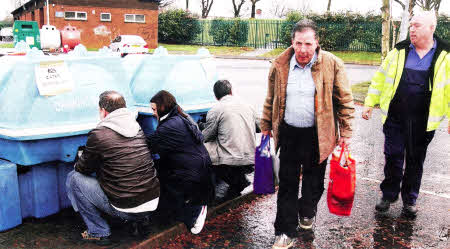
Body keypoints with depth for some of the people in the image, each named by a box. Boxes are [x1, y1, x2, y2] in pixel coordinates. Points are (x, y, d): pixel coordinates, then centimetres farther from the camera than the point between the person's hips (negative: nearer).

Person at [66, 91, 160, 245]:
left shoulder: (99, 134, -12)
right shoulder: (137, 128, 7)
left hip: (126, 209, -7)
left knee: (73, 178, 8)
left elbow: (83, 169, 4)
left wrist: (78, 164, 27)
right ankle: (141, 220, 25)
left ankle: (99, 233, 11)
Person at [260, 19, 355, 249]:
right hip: (289, 133, 1)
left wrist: (345, 132, -3)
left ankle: (307, 212, 45)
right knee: (287, 183, 6)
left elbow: (344, 100, -2)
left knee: (314, 180, 17)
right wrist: (266, 126, 13)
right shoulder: (280, 65, -2)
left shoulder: (332, 64, -8)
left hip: (317, 135, -1)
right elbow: (271, 100, 10)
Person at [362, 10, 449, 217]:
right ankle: (388, 195, 25)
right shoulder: (399, 51, 2)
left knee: (415, 161, 12)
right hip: (395, 118, 1)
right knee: (393, 157, 7)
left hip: (423, 121, 0)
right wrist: (369, 103, 6)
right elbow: (380, 77, 8)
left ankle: (410, 200, 29)